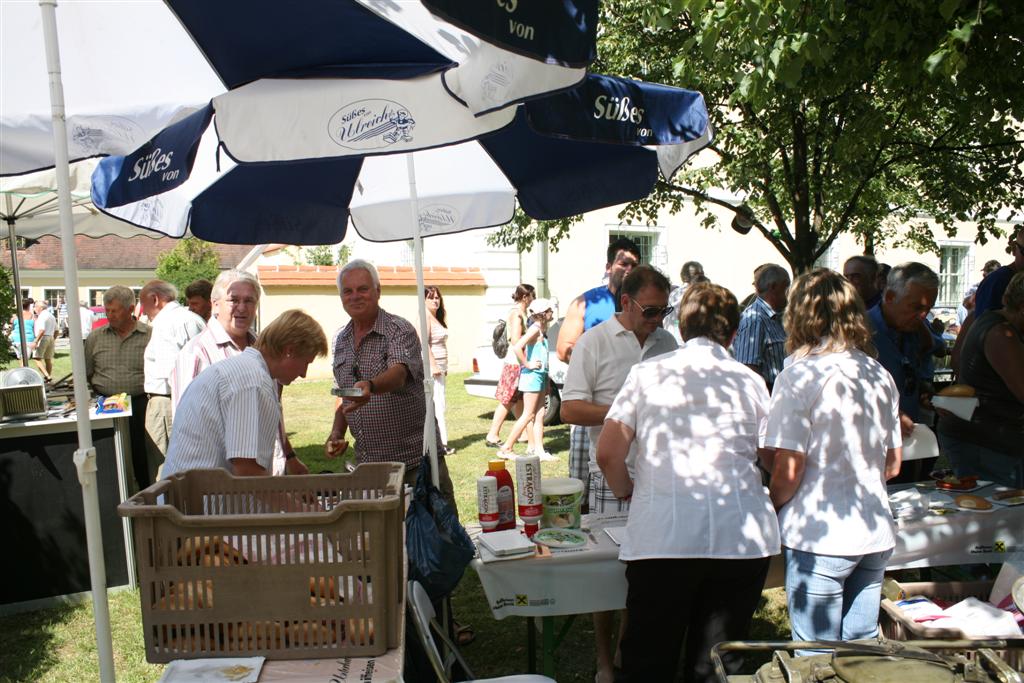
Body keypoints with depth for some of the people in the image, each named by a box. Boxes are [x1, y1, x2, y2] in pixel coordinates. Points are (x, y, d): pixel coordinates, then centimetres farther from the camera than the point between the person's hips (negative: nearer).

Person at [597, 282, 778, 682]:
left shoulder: (648, 373, 6)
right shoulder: (750, 381, 10)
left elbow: (607, 454, 1)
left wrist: (628, 491, 20)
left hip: (662, 538, -2)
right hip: (742, 538, 2)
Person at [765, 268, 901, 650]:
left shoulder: (800, 375, -14)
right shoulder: (881, 376, 5)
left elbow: (788, 470, -15)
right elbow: (892, 465, 13)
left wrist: (771, 510, 2)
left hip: (820, 537, -6)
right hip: (876, 534, 7)